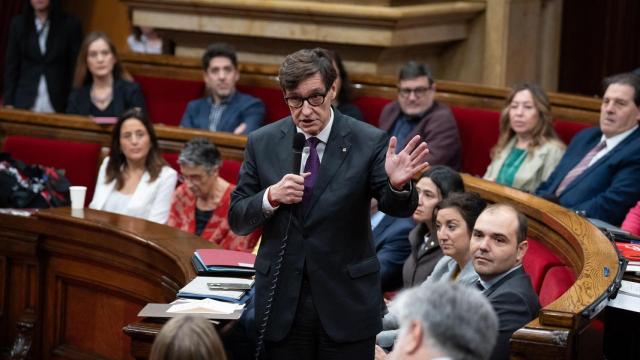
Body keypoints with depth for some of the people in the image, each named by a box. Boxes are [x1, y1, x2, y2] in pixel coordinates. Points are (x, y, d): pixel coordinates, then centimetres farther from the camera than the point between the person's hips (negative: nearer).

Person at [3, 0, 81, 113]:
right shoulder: (18, 23, 6)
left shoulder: (70, 24, 0)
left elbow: (76, 68, 0)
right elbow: (11, 66, 7)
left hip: (57, 104, -1)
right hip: (24, 103, 2)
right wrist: (8, 103, 1)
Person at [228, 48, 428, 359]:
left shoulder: (368, 142, -6)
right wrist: (271, 197, -17)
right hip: (282, 302, 2)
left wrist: (397, 184, -34)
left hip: (347, 302, -2)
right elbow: (236, 220, 4)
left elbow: (397, 208, -12)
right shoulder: (262, 143, 1)